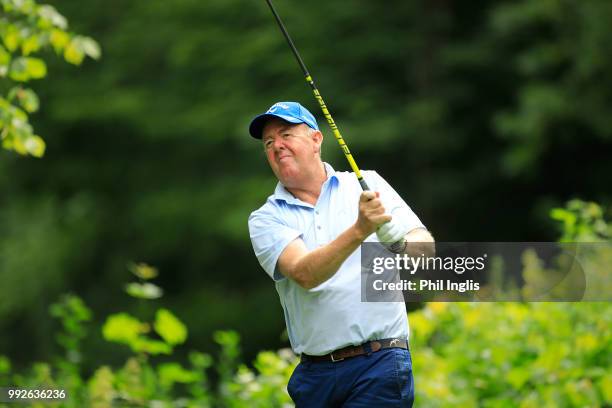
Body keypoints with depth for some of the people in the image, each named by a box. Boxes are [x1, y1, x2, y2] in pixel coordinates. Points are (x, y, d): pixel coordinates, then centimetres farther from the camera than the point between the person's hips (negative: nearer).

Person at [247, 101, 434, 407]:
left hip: (379, 361, -2)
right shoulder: (265, 219, 5)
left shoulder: (367, 184, 7)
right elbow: (305, 274, -12)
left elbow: (425, 245, 1)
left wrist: (404, 245, -23)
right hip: (313, 373, 2)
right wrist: (359, 230, -27)